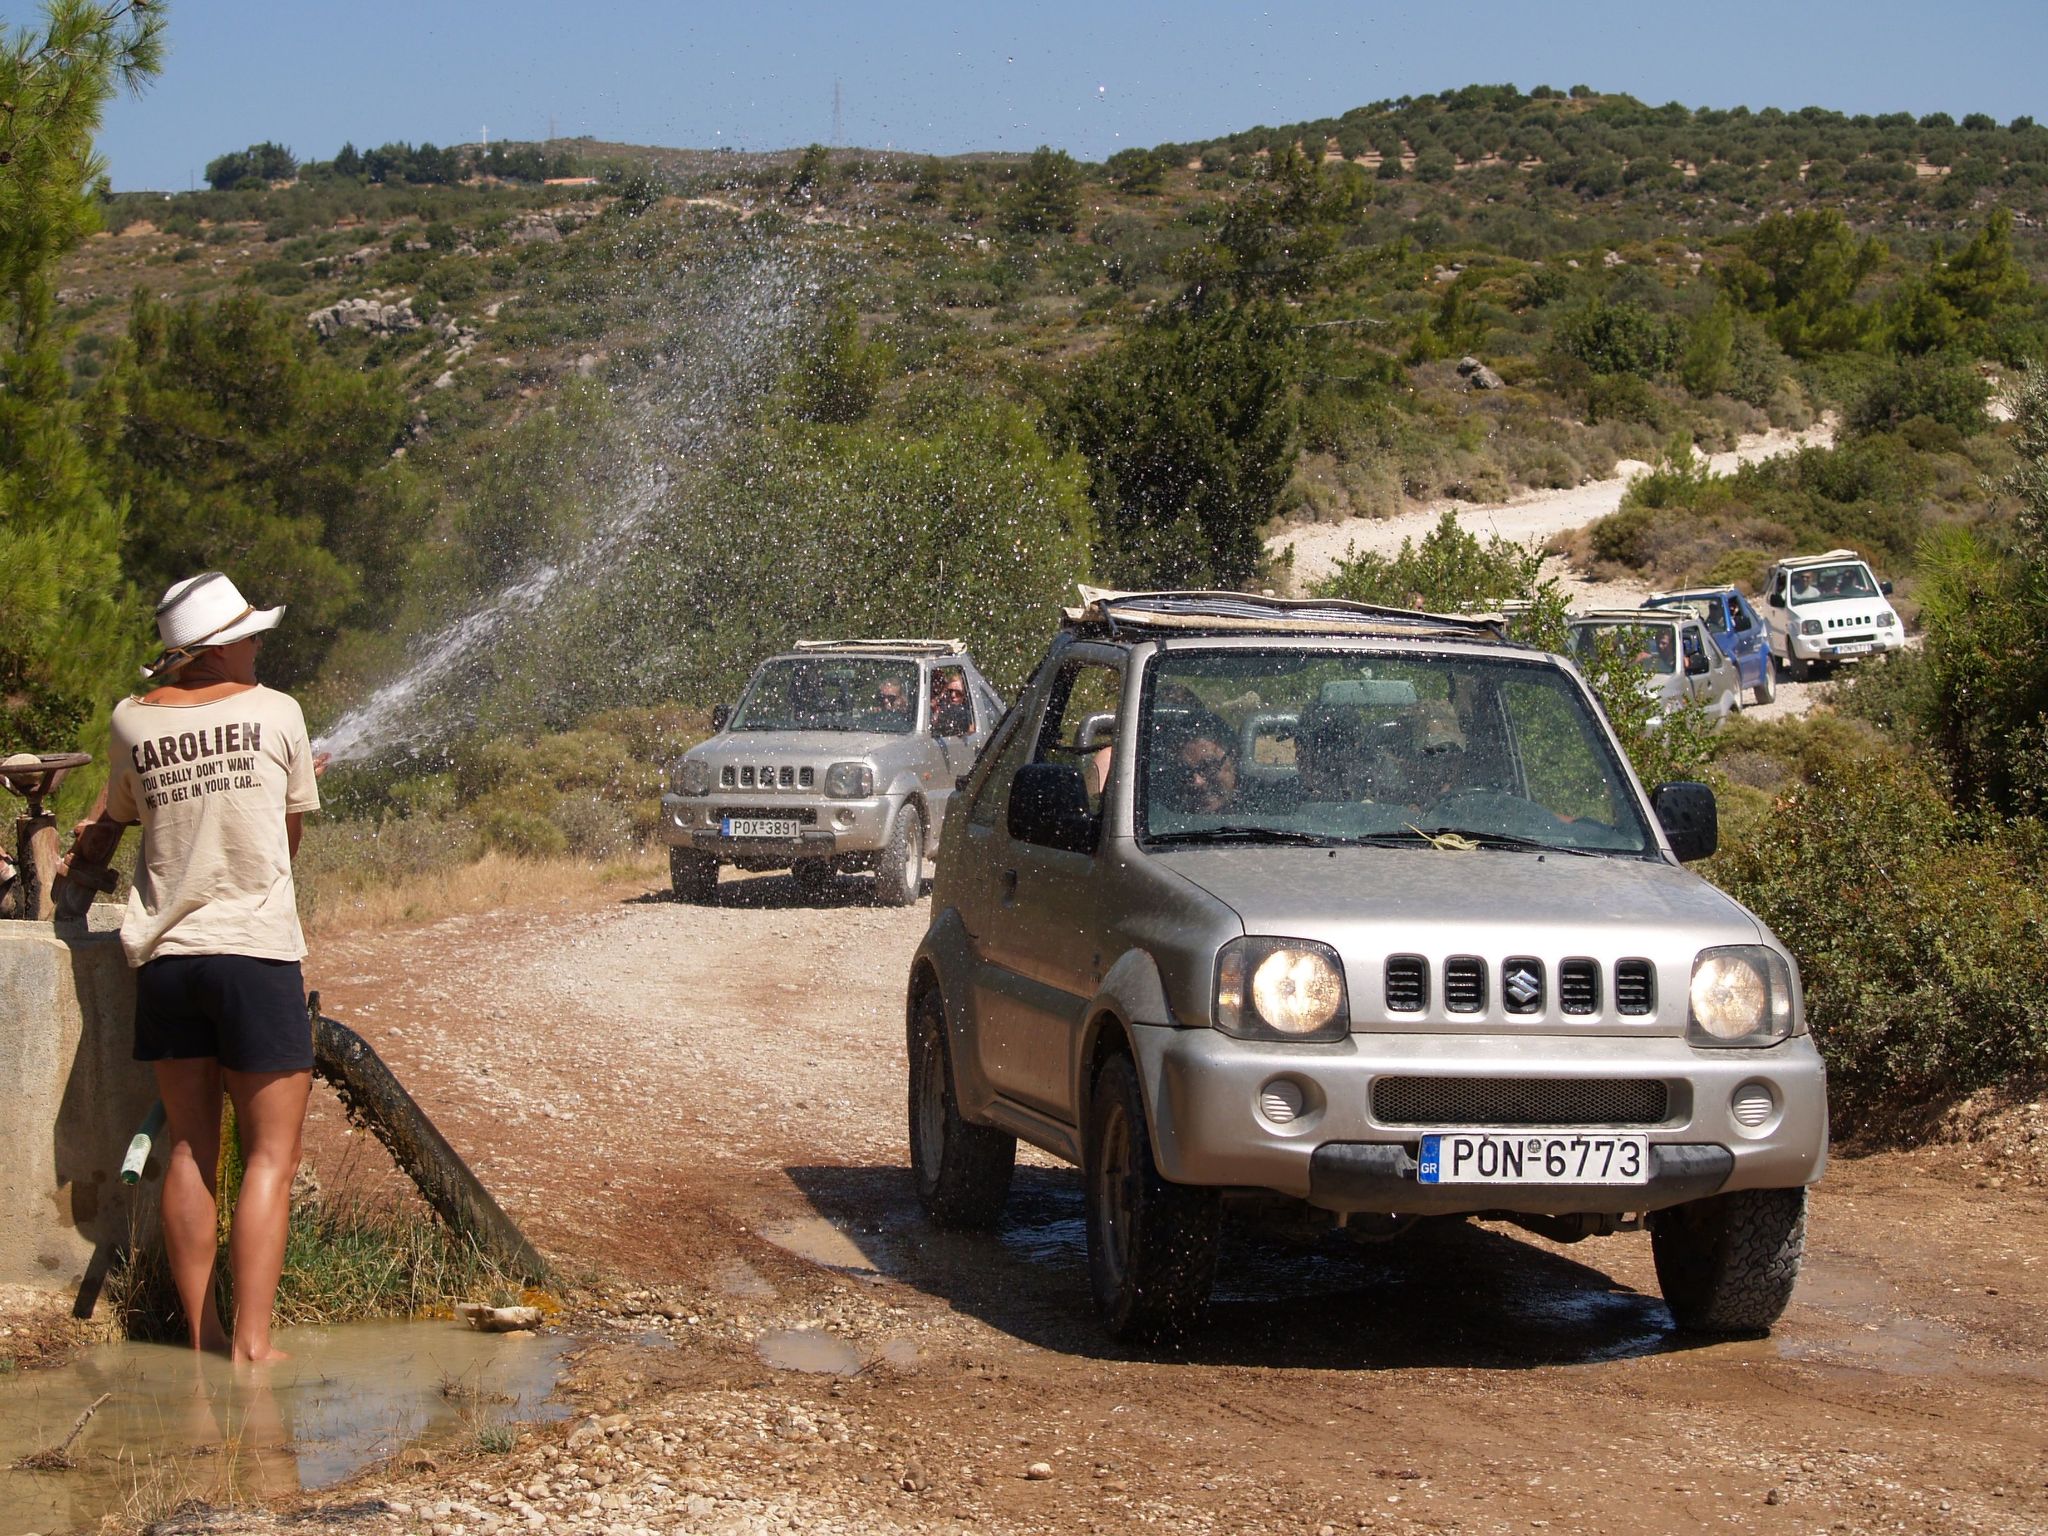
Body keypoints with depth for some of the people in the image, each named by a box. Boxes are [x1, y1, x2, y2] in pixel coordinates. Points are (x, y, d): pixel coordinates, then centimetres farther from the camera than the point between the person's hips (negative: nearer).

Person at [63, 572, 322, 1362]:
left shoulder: (131, 722, 6)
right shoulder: (275, 712, -1)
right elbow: (292, 833, 6)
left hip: (163, 955, 4)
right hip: (255, 949, -4)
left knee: (187, 1150, 11)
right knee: (271, 1154, -1)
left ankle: (202, 1335, 12)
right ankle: (252, 1338, -8)